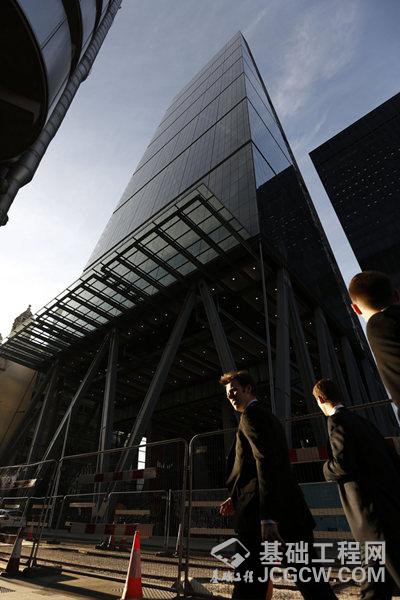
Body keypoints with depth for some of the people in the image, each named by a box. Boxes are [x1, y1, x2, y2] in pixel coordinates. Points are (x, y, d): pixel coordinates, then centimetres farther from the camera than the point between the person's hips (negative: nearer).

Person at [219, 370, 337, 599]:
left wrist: (267, 517, -25)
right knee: (309, 578, 14)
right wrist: (238, 498, 21)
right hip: (291, 510, 9)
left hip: (267, 513, -9)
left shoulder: (252, 414, -8)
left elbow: (266, 462, -21)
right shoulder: (269, 417, 22)